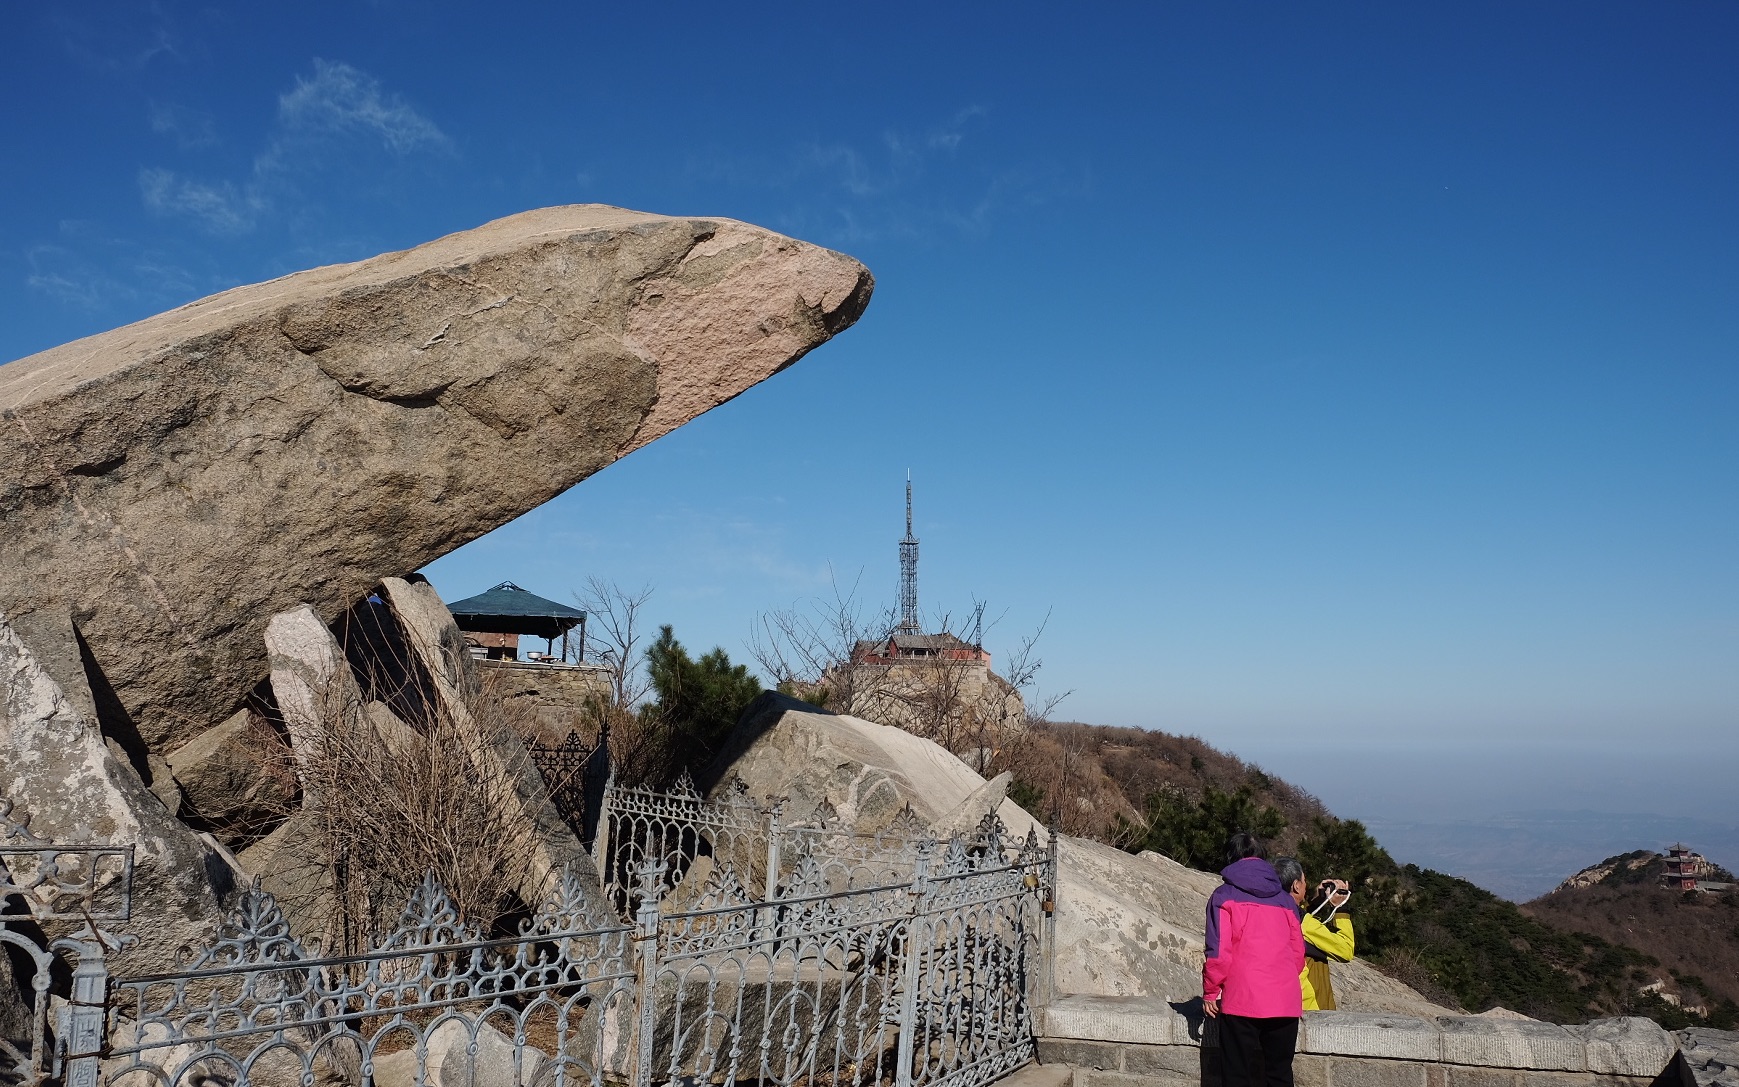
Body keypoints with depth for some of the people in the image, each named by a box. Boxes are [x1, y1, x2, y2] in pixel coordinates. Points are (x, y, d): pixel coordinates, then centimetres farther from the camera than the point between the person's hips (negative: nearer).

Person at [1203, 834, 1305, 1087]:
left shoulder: (1224, 896, -1)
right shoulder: (1285, 898, 12)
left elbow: (1219, 951, -7)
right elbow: (1298, 952, 14)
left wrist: (1210, 991, 3)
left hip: (1242, 1001, -4)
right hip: (1285, 1001, 4)